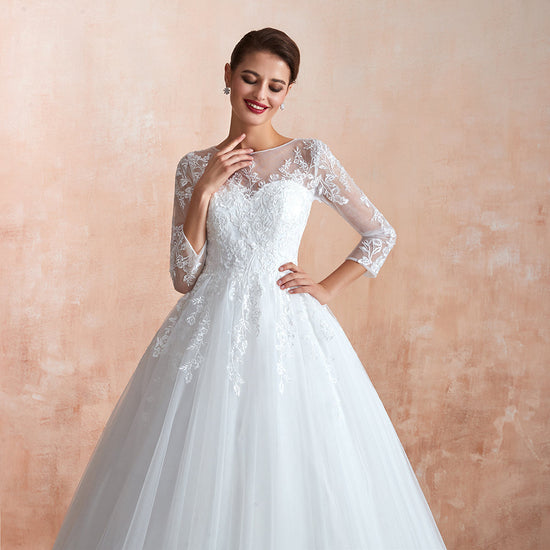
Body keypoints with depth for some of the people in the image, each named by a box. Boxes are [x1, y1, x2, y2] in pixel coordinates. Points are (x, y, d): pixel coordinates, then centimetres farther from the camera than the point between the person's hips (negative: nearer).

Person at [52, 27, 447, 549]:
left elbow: (380, 234, 9)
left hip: (287, 331, -1)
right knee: (199, 488, 5)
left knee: (291, 476, 1)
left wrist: (326, 288, 1)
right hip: (211, 332, 2)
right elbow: (184, 276, 0)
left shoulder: (310, 157, 1)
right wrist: (204, 191, -7)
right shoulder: (195, 167, 6)